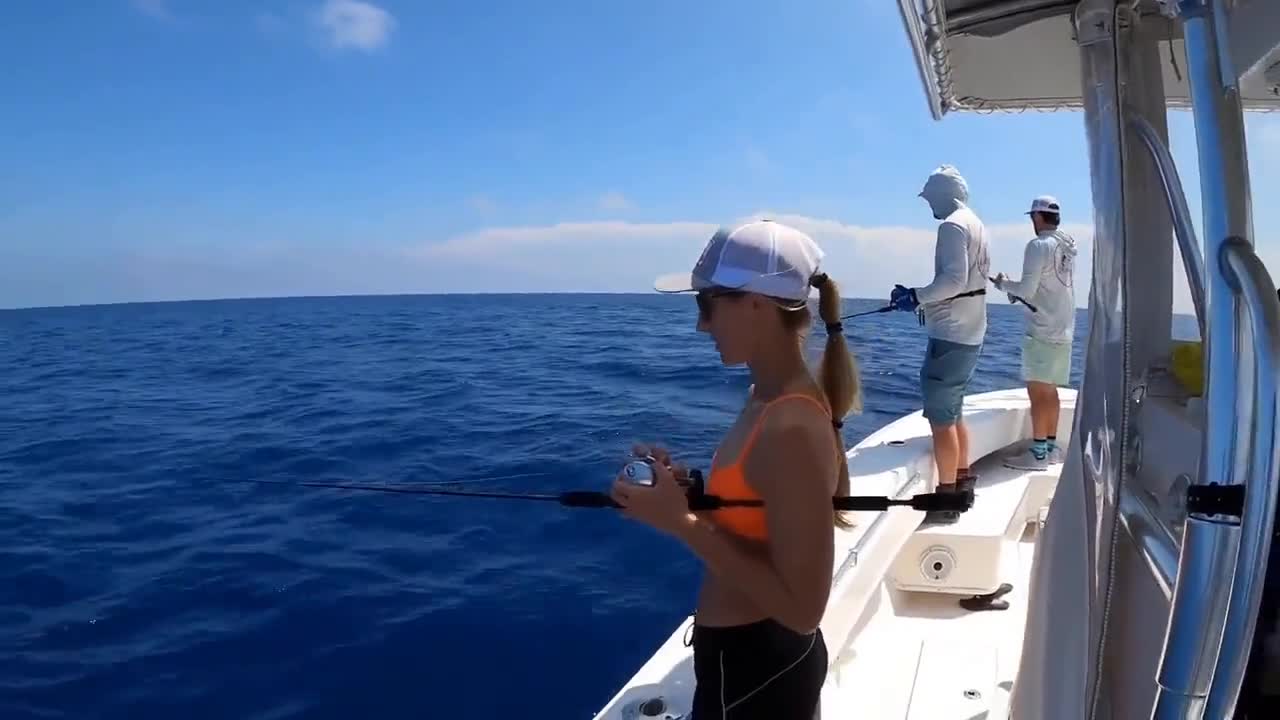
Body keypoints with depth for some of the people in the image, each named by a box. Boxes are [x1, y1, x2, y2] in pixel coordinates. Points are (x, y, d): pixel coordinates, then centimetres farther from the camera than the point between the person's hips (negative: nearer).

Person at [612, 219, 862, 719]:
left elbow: (802, 608, -26)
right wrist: (683, 492, -4)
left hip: (753, 671, -8)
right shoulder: (770, 398, 0)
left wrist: (682, 523, -26)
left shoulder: (791, 428, -28)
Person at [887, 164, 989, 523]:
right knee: (953, 412, 19)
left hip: (950, 336, -10)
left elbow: (954, 279, -23)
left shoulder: (952, 225, -13)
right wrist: (924, 298, 16)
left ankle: (946, 498, -3)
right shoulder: (976, 224, 17)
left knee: (941, 418, -6)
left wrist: (915, 296, -13)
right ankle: (963, 483, 27)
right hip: (969, 334, 10)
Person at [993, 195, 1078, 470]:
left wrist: (1005, 284, 3)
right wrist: (1018, 291, 16)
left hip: (1042, 331, -8)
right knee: (1049, 391, 14)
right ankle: (1051, 448, 19)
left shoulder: (1038, 245, -13)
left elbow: (1027, 290, -15)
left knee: (1038, 391, -5)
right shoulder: (1068, 248, 11)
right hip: (1063, 331, 8)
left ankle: (1038, 453, -4)